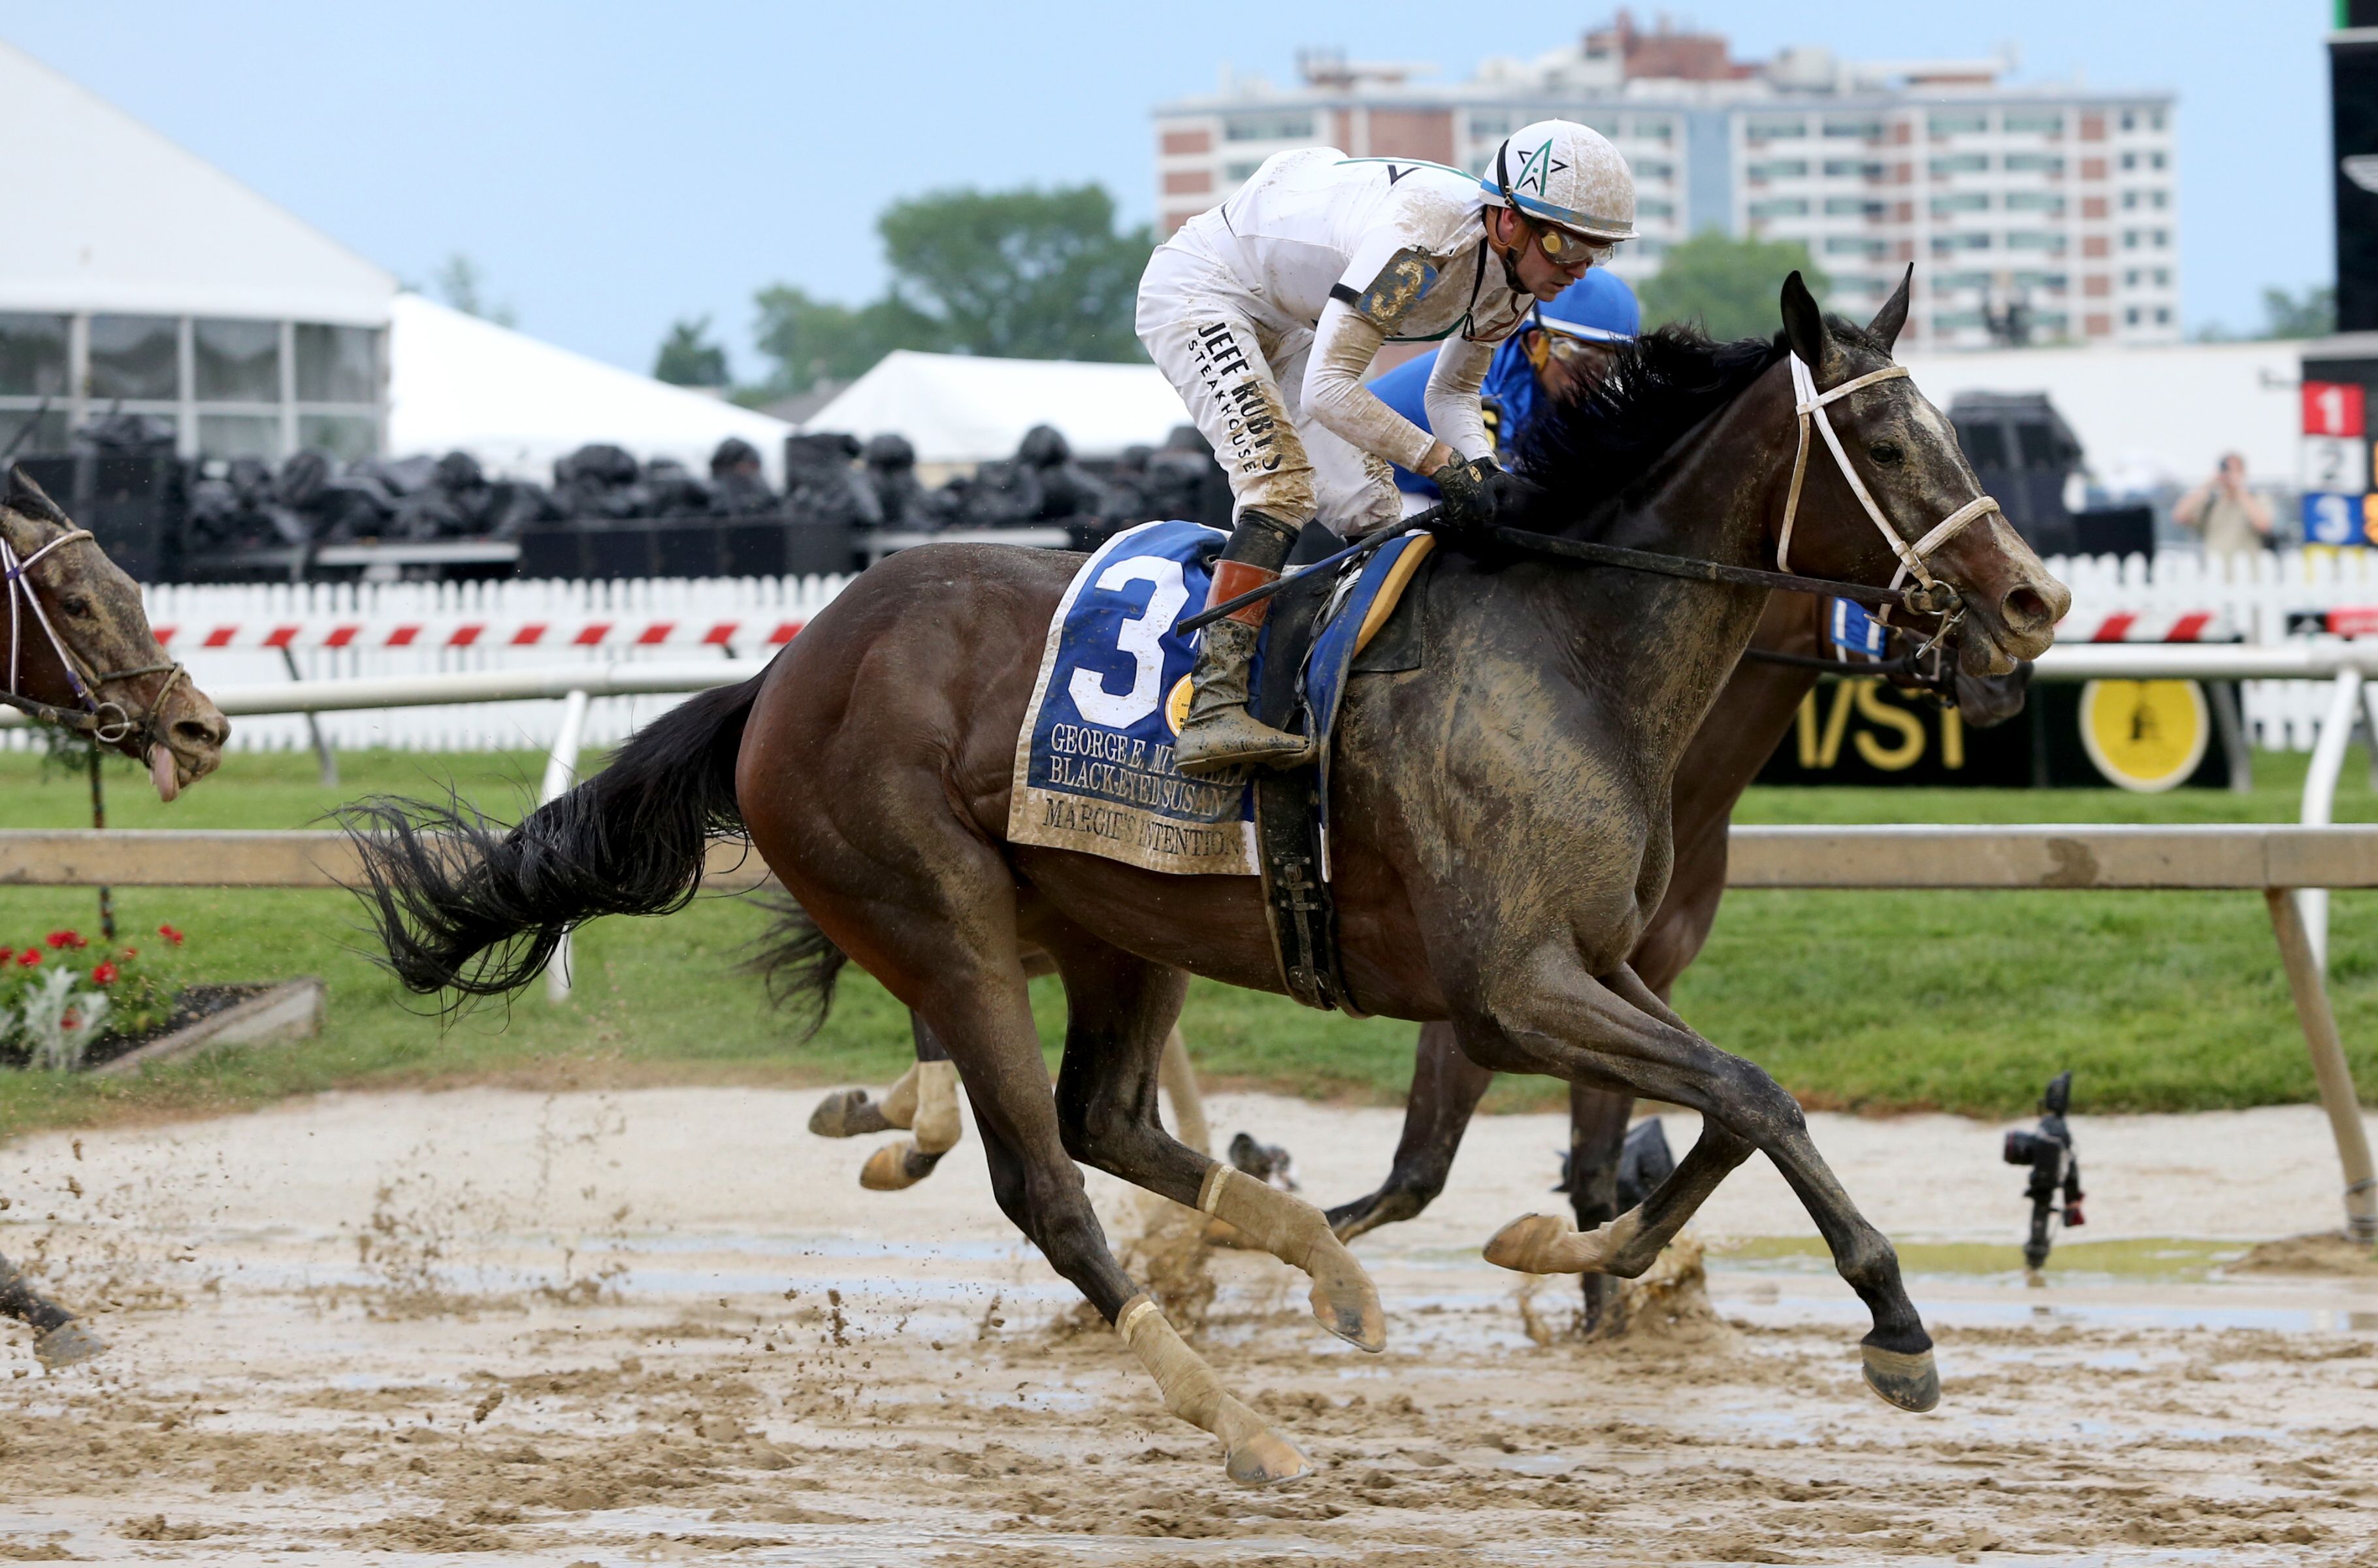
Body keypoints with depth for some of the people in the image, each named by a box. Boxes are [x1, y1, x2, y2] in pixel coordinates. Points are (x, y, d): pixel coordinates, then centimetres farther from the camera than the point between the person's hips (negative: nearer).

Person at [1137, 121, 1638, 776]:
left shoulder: (1511, 284, -8)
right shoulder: (1423, 238, -37)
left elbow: (1452, 394, 5)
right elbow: (1329, 390, -38)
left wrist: (1482, 468, -15)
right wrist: (1440, 462, -36)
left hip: (1282, 324, 10)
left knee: (1370, 512, 1)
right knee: (1281, 482, -27)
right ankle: (1211, 710, -34)